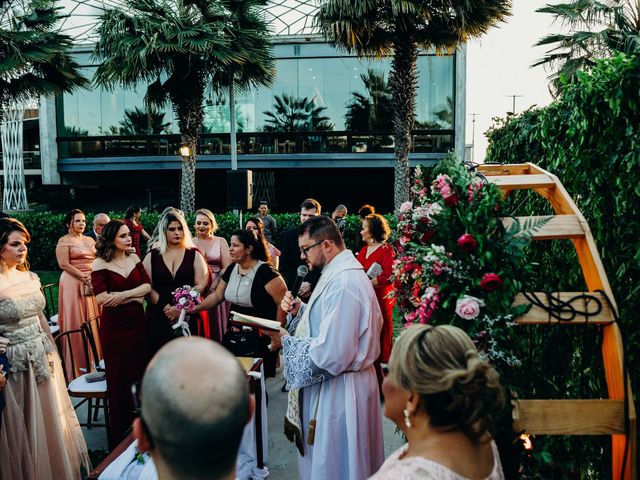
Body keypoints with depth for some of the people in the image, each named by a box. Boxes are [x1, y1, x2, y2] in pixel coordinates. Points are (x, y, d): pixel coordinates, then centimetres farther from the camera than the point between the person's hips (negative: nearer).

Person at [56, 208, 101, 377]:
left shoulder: (89, 240, 14)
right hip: (74, 284, -5)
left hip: (93, 284, 6)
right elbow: (64, 264, -13)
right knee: (78, 322, -1)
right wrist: (84, 278, -16)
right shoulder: (64, 241, -3)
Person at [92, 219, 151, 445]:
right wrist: (135, 297, -11)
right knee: (118, 376, 6)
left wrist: (123, 295, -15)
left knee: (139, 370, 11)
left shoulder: (134, 258, 5)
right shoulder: (100, 264, -10)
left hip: (137, 322, 4)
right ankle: (119, 433, 21)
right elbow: (102, 298, -17)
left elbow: (147, 286, -1)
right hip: (114, 326, -4)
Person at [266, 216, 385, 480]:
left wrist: (286, 341, -16)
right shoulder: (340, 272, 6)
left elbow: (331, 354, -29)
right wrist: (299, 310, 0)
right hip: (332, 384, 10)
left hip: (339, 390, -10)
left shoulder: (344, 284, -26)